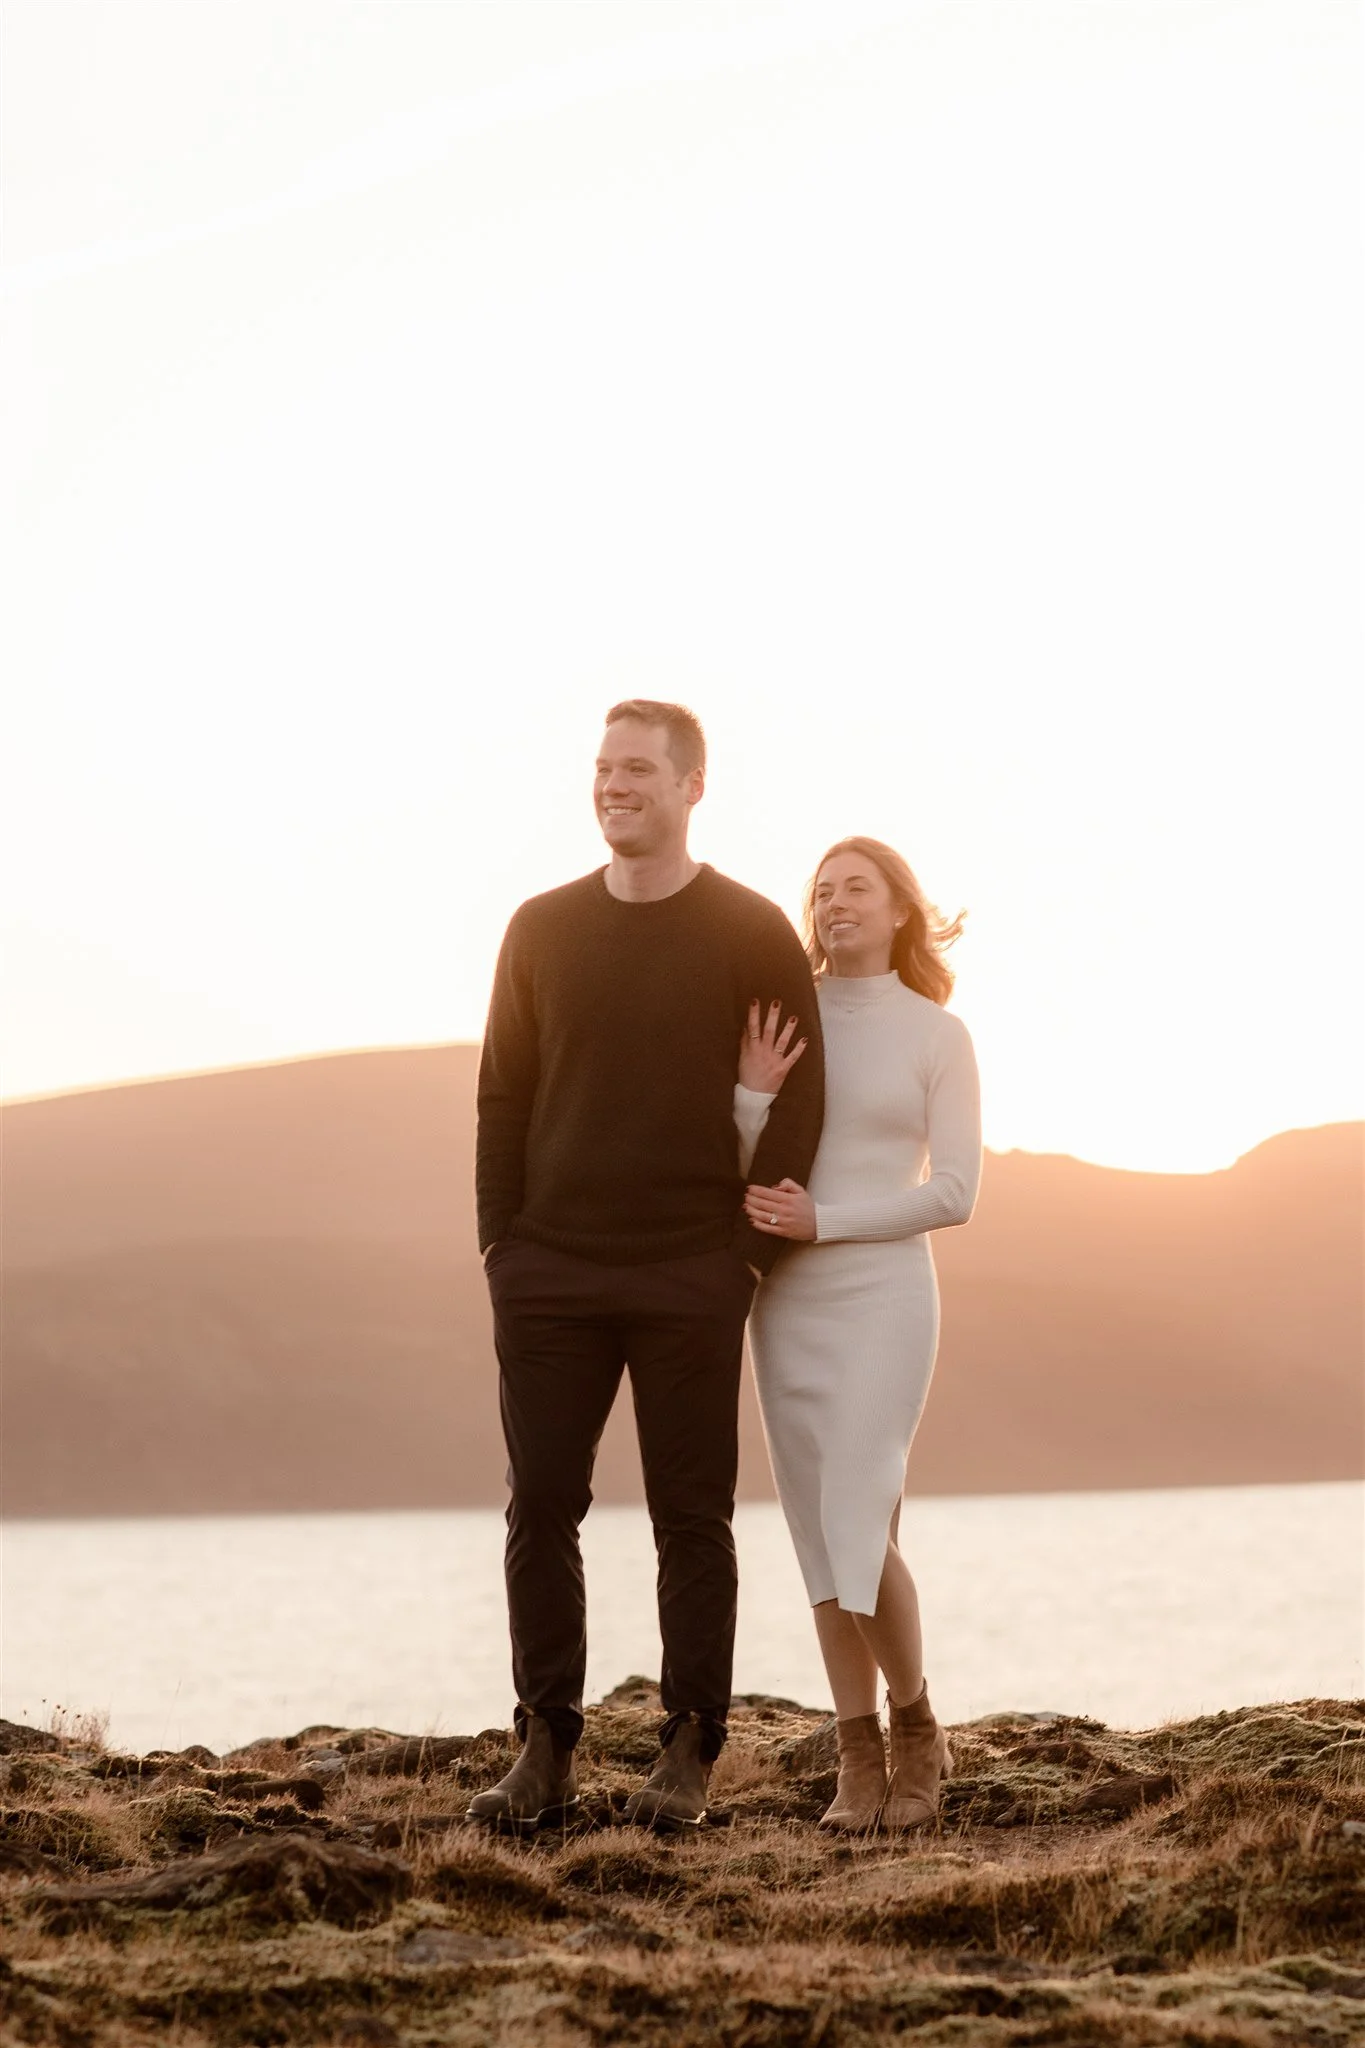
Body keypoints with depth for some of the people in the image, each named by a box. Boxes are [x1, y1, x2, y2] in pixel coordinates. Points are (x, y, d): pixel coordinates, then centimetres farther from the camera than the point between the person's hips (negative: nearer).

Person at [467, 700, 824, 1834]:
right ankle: (546, 1751, 7)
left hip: (691, 1283, -3)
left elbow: (797, 1103, 0)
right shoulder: (543, 929, 9)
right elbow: (502, 1097, 11)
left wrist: (750, 1253, -6)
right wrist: (503, 1242, 2)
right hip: (549, 1275, 3)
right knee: (541, 1510, 1)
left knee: (692, 1519, 1)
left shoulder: (755, 934, 0)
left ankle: (689, 1754, 7)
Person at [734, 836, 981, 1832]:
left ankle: (916, 1724, 8)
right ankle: (861, 1763, 10)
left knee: (860, 1534, -15)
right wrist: (753, 1094, -16)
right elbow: (738, 1179, 3)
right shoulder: (780, 1022, 8)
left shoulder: (939, 1035, -2)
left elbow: (954, 1193, -7)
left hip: (883, 1297, -4)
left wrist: (824, 1221, -15)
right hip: (787, 1304, 4)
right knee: (826, 1539, 3)